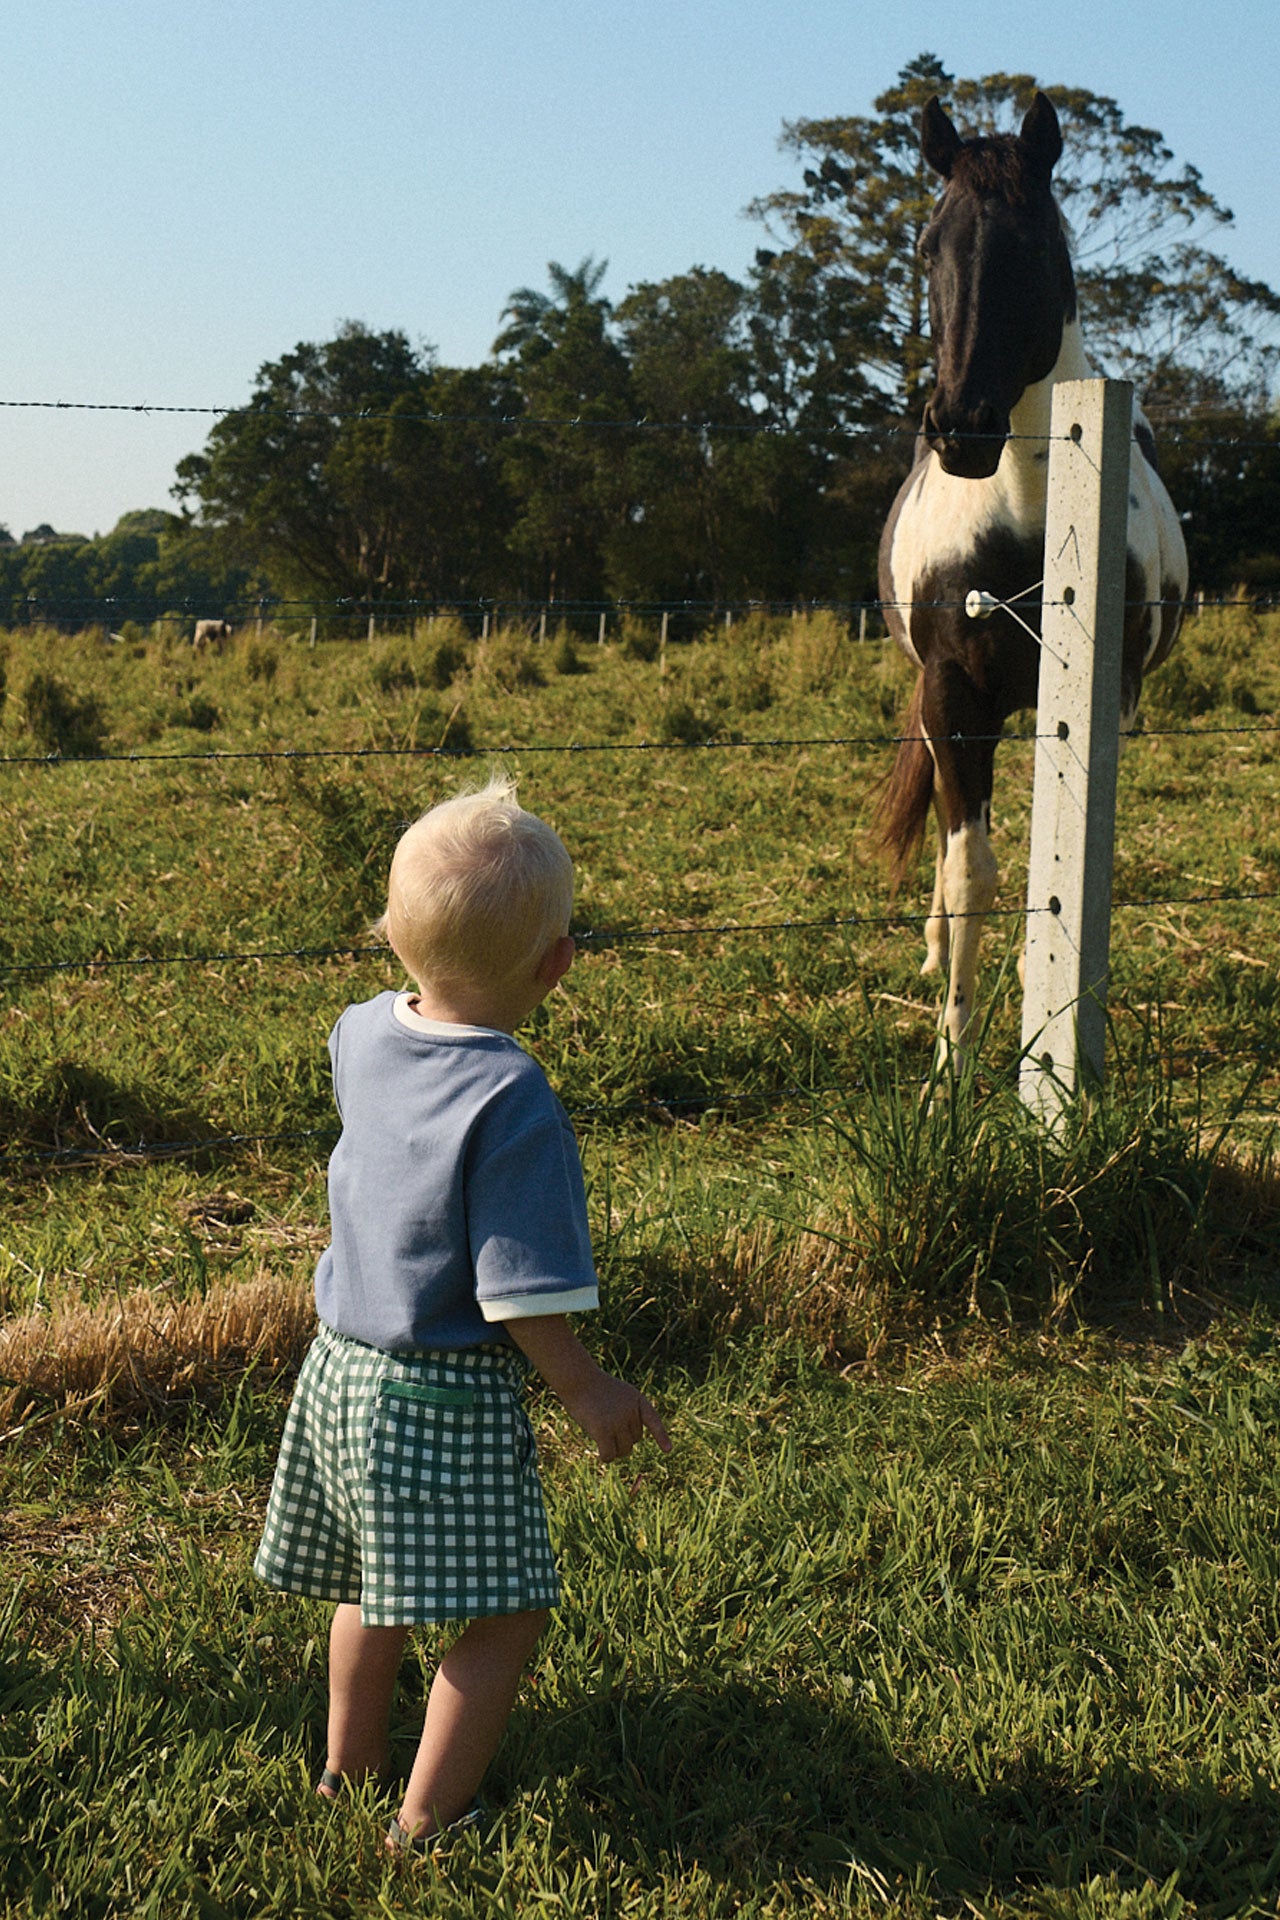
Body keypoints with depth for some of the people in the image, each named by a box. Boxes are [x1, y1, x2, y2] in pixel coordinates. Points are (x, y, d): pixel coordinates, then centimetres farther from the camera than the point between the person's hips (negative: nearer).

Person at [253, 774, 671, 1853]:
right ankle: (429, 1816, 17)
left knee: (370, 1583, 26)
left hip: (343, 1361, 8)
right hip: (446, 1396, -8)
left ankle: (351, 1763, 43)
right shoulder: (511, 1102, -26)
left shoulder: (362, 1036, -4)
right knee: (506, 1611, 9)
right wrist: (587, 1390, -10)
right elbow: (518, 1290, -22)